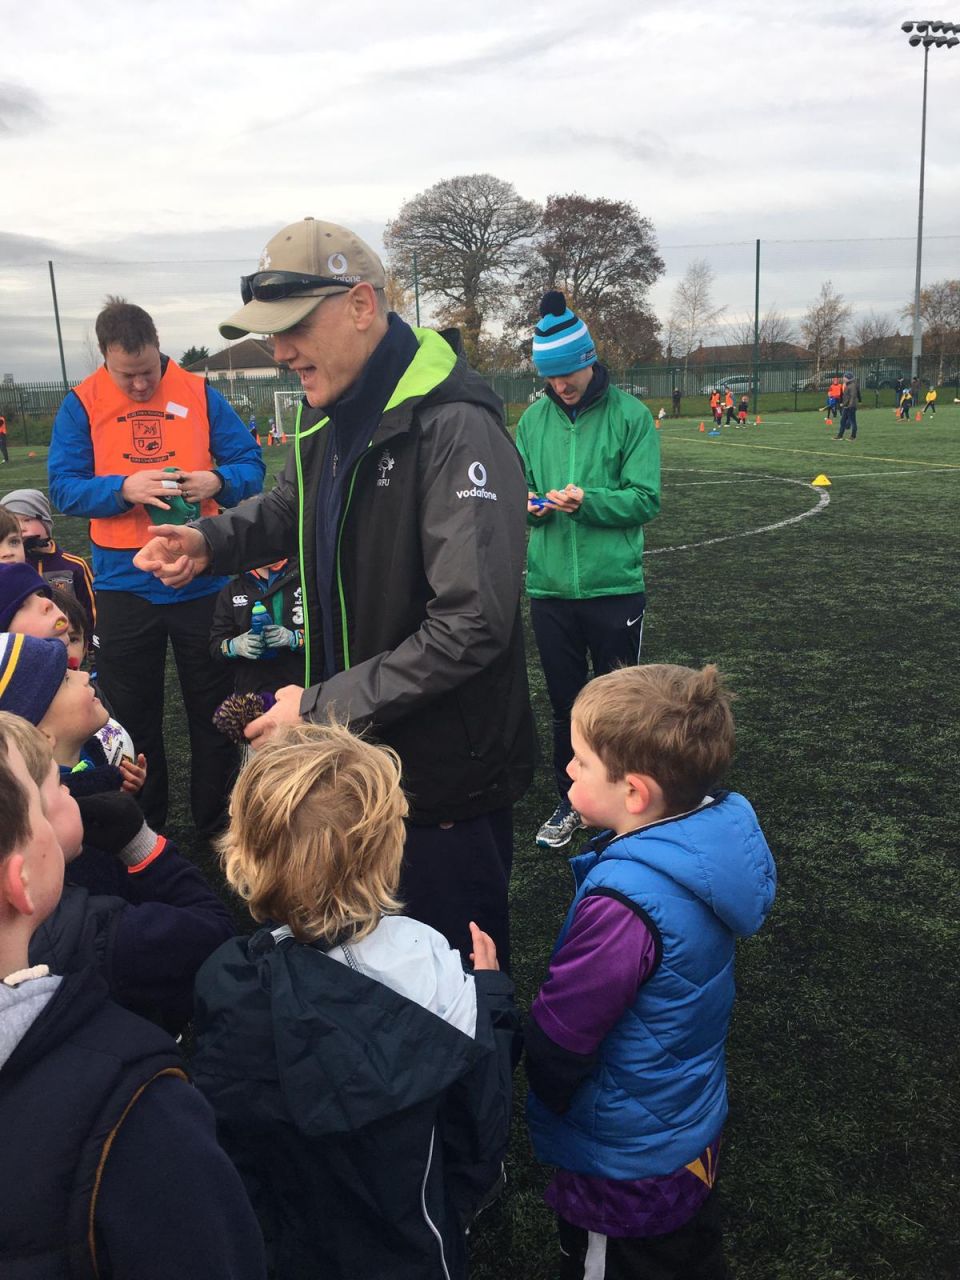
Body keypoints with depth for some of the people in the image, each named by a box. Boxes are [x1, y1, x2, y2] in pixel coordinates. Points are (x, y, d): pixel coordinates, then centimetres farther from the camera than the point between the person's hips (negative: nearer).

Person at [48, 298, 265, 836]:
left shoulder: (200, 394, -1)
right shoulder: (82, 403, -2)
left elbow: (250, 464, 0)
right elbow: (64, 486, -5)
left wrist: (218, 481, -22)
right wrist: (123, 488, -23)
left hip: (201, 582, 0)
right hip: (123, 585, 0)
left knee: (213, 709, 11)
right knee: (132, 714, 13)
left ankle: (218, 823, 29)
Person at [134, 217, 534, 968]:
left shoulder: (455, 428, -23)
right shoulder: (331, 416, 5)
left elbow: (472, 624, -28)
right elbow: (289, 511, 23)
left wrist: (324, 707, -23)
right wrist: (211, 541, 1)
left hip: (451, 766, -8)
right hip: (360, 750, 8)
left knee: (457, 961, 12)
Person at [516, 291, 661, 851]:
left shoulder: (630, 414, -6)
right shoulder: (535, 418, 5)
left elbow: (645, 500, -10)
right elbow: (522, 487, 11)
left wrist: (586, 500, -24)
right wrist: (532, 503, -11)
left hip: (614, 586, -3)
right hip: (550, 587, 3)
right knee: (565, 702, 14)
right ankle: (570, 802, 31)